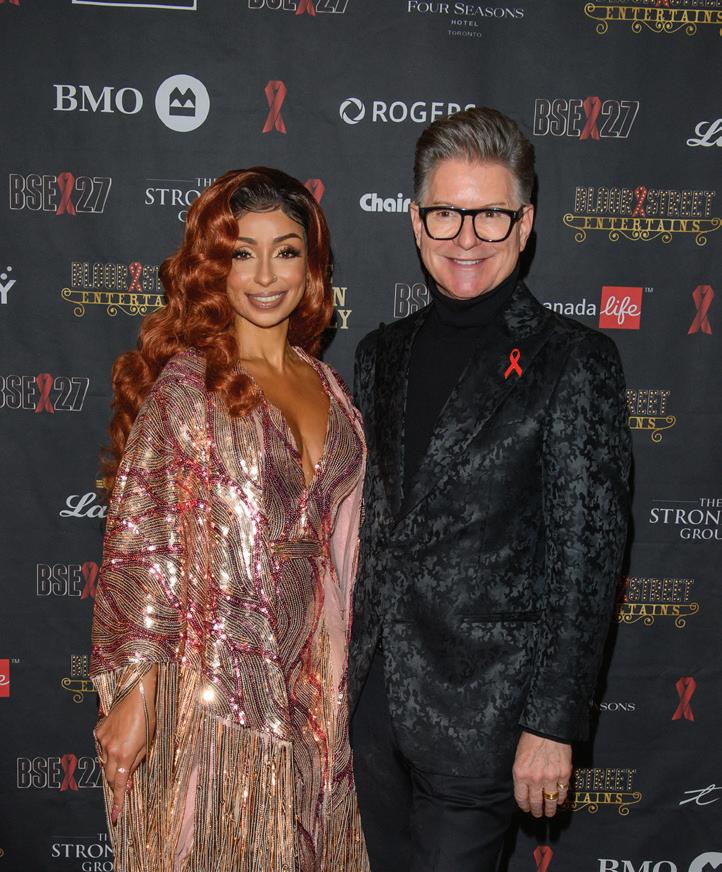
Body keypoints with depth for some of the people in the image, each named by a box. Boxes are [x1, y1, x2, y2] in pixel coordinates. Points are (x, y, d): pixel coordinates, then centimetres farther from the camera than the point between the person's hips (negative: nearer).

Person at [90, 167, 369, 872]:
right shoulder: (187, 384, -12)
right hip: (212, 686, -6)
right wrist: (135, 695, -17)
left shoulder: (322, 383, 6)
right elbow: (139, 545, -14)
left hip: (307, 683, 6)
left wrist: (332, 675, 12)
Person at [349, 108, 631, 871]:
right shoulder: (382, 353, 7)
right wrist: (341, 668, 12)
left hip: (478, 708, -5)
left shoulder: (571, 362, -10)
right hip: (372, 694, 6)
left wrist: (554, 724, -13)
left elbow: (586, 555, -12)